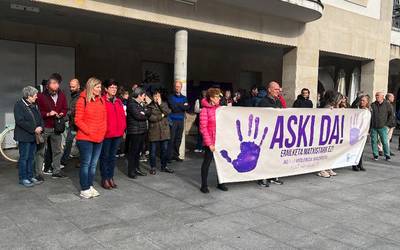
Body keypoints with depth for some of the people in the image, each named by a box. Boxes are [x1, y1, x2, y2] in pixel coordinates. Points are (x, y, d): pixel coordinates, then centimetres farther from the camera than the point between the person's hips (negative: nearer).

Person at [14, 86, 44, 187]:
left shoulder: (33, 105, 12)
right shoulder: (19, 105, -11)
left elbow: (39, 117, 17)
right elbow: (20, 121, -20)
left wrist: (40, 127, -3)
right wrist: (34, 129, -20)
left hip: (33, 136, 8)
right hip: (24, 136, -7)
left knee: (31, 157, 13)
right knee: (24, 158, 0)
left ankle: (30, 176, 23)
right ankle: (23, 178, 10)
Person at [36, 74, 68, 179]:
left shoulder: (61, 95, 5)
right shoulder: (41, 96, -8)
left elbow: (65, 109, 12)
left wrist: (61, 114, -8)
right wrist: (48, 114, -20)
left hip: (56, 128, 5)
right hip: (44, 128, -4)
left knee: (57, 150, 11)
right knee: (41, 151, 3)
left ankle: (56, 171, 23)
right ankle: (38, 173, 10)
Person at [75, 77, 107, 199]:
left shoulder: (101, 100, 11)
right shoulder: (83, 100, -8)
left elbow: (104, 117, 17)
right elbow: (78, 120, -10)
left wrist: (103, 131, 6)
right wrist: (89, 131, -13)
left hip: (99, 138, 6)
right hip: (85, 138, -6)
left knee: (93, 164, 12)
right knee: (86, 163, 0)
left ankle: (90, 186, 23)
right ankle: (84, 189, 9)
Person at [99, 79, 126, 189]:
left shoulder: (118, 101, 12)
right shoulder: (102, 101, -8)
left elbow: (123, 116, 13)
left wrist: (123, 129, 7)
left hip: (117, 133, 6)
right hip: (106, 134, -6)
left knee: (113, 156, 13)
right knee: (105, 156, 4)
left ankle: (110, 177, 23)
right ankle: (104, 179, 13)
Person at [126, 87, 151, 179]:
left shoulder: (141, 103, 18)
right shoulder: (131, 103, -10)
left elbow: (148, 113, 10)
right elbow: (137, 115, -20)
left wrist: (143, 113, -10)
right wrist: (145, 116, -2)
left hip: (142, 130, 9)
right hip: (134, 131, -9)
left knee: (138, 150, 14)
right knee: (133, 151, -3)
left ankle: (136, 168, 25)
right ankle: (131, 171, 3)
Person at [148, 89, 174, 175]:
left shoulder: (164, 104, 10)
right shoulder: (150, 106, -1)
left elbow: (168, 112, -8)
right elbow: (151, 117, -14)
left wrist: (160, 104, -11)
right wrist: (161, 116, -10)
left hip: (164, 130, 3)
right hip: (154, 131, -3)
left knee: (165, 149, 10)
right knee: (153, 150, 5)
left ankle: (164, 166, 23)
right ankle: (153, 167, 17)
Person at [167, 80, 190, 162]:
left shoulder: (184, 98, 14)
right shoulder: (171, 97, 2)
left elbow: (187, 108, -2)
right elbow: (173, 107, -13)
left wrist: (177, 105, -10)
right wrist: (182, 106, -5)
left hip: (181, 121, 4)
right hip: (173, 120, -4)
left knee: (178, 139, 7)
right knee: (171, 139, -6)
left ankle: (176, 155, 16)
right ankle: (169, 156, -1)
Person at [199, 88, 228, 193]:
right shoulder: (205, 110, -10)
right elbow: (203, 128, -12)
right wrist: (209, 144, -15)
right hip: (211, 141, -6)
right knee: (207, 162, 5)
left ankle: (220, 183, 26)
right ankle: (204, 185, 17)